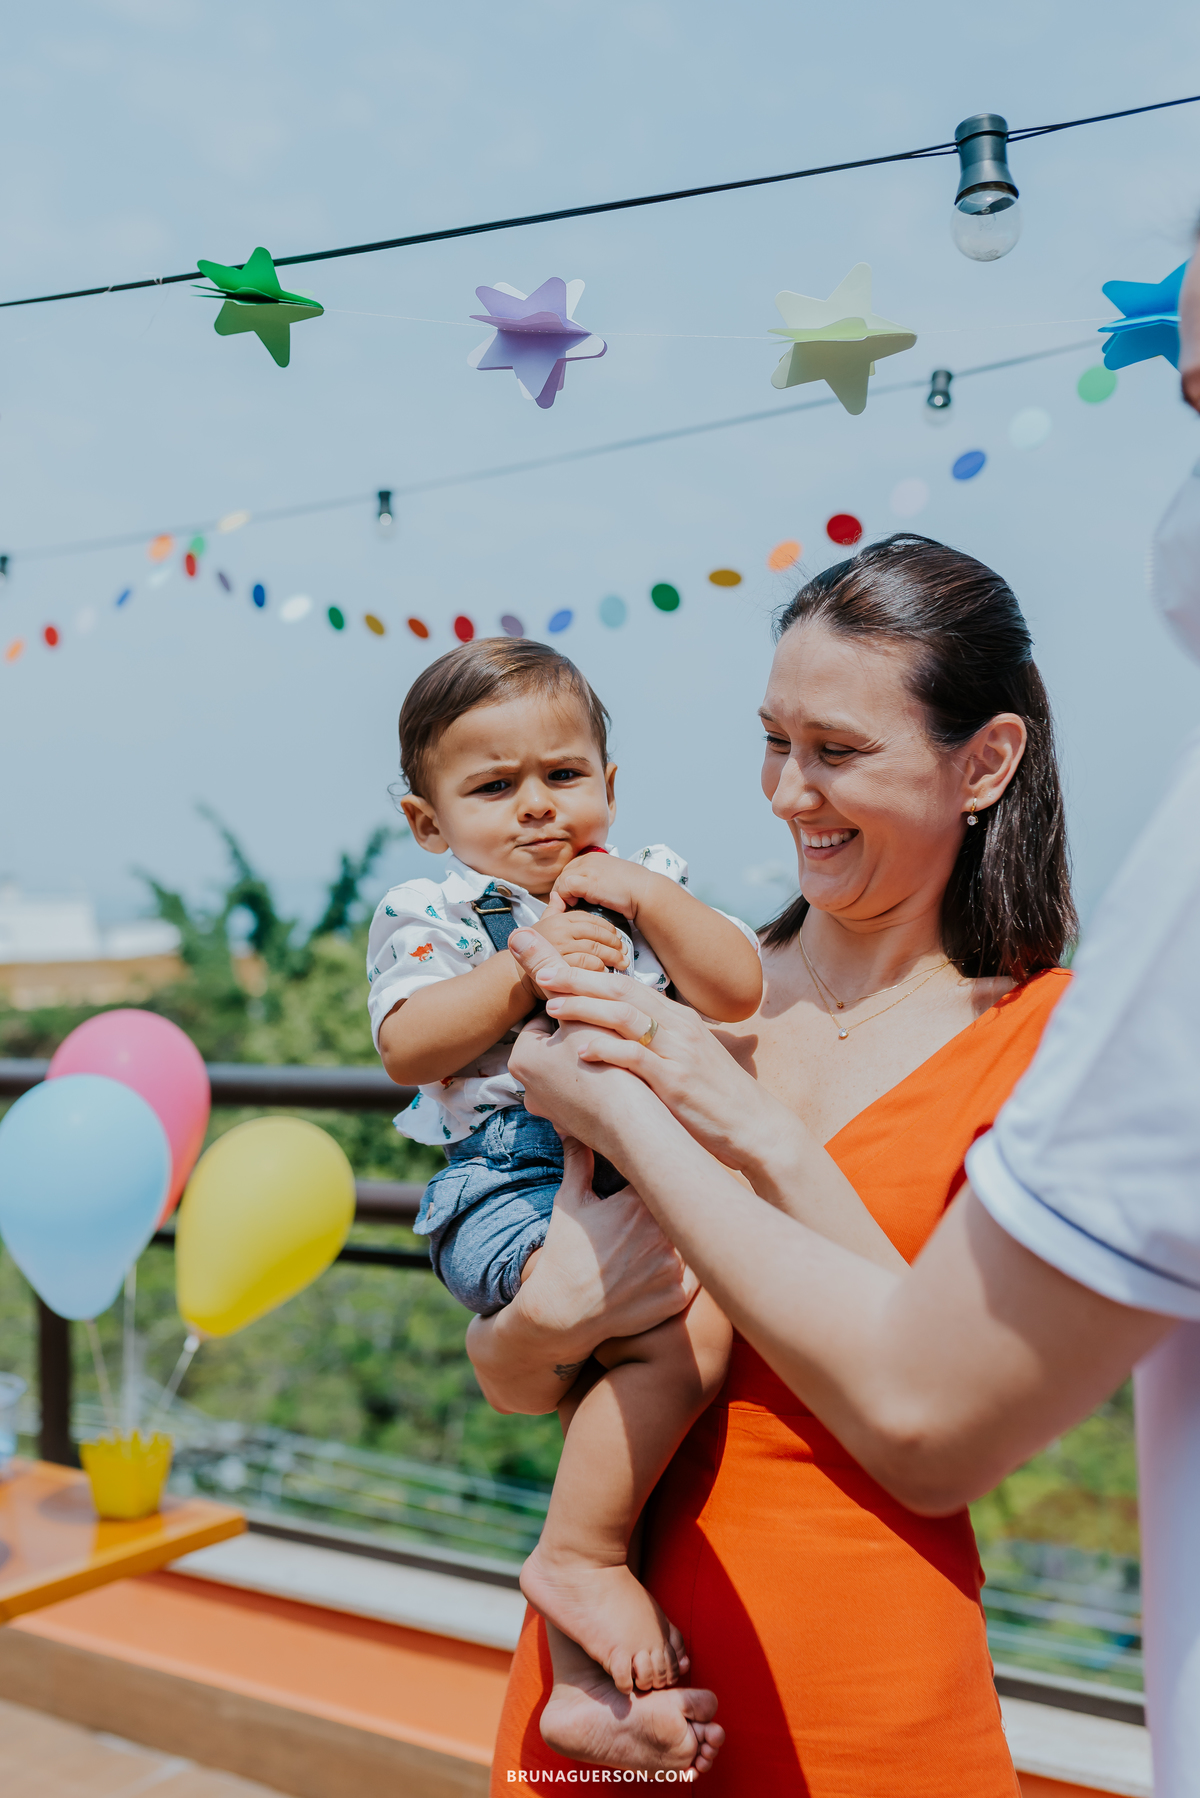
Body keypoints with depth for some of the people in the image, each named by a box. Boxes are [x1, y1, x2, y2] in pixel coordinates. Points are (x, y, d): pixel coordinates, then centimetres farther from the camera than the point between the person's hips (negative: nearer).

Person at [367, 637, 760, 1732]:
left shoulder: (643, 887, 15)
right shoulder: (429, 914, 3)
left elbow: (740, 990, 2)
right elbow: (407, 1048, -12)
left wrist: (645, 896, -6)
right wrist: (528, 964, -19)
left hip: (651, 1179, 7)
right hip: (514, 1191, -7)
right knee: (688, 1325, -26)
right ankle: (580, 1559, -10)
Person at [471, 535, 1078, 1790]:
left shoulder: (1052, 1033, -6)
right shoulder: (689, 992, 0)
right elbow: (500, 1376, 1)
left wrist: (765, 1138, -21)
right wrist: (546, 1324, -20)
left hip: (865, 1683, -2)